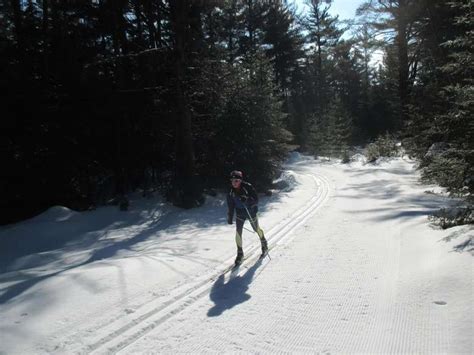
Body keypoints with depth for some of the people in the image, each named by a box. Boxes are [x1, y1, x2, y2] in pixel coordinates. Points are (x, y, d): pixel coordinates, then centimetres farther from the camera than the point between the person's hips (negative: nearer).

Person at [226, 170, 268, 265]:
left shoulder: (248, 187, -23)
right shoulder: (231, 191, -9)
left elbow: (256, 199, -23)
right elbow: (230, 205, 2)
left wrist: (247, 200, -40)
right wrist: (230, 217, 5)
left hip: (251, 212, -3)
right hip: (240, 213, 3)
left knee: (257, 229, 15)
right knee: (238, 232, -5)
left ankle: (264, 245, 42)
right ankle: (240, 253, 11)